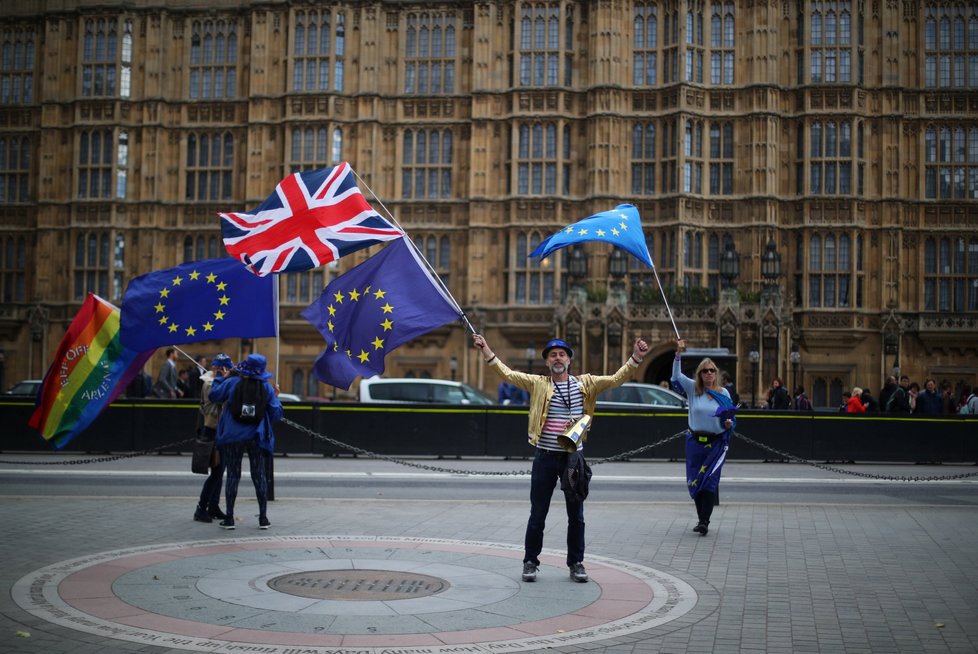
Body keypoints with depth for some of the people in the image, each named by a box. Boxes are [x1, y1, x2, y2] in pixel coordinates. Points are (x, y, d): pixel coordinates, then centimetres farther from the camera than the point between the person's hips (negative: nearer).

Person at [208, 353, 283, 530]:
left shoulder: (231, 382, -8)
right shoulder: (266, 387, -4)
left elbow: (213, 396, 4)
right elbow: (276, 414, -1)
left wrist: (219, 378, 18)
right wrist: (275, 398, 17)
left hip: (233, 437, -1)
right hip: (256, 438, 1)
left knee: (232, 476, 7)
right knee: (259, 476, 10)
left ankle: (229, 518, 8)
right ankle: (263, 518, 11)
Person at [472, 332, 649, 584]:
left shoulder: (585, 383, 4)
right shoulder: (538, 384, 1)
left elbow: (616, 379, 2)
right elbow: (507, 373, -3)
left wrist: (635, 358, -10)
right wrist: (486, 350, -13)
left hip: (573, 457, 1)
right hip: (545, 457, -1)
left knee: (576, 515, 10)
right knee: (537, 515, 6)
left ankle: (576, 563, 23)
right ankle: (530, 562, 19)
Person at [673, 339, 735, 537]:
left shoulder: (723, 393, 2)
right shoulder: (693, 388, 1)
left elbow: (729, 417, 10)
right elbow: (677, 375, -11)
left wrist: (729, 424, -13)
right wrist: (679, 353, -21)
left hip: (716, 443, -1)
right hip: (695, 441, 1)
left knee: (710, 482, -7)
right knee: (694, 482, 6)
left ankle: (704, 522, -9)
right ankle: (701, 519, 19)